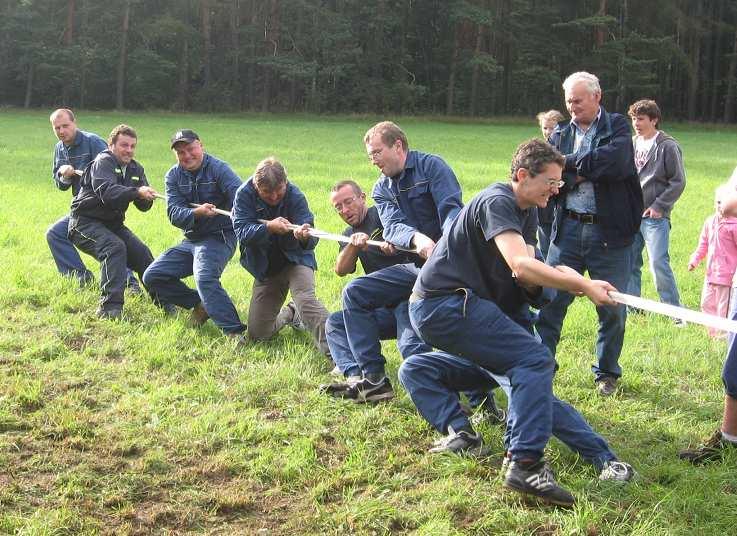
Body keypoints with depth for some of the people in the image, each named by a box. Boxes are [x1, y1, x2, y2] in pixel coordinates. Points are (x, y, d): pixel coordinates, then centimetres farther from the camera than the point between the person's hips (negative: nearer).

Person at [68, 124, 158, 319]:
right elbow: (106, 192, -34)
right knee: (115, 247, -30)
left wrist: (147, 197, -21)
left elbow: (144, 206, 3)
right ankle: (110, 307, -34)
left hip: (113, 224, 8)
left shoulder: (136, 169, 8)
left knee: (142, 253, -2)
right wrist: (137, 192, -47)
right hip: (86, 222, -8)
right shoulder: (103, 162, -14)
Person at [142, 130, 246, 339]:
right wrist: (197, 213, -31)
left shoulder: (218, 169, -11)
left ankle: (234, 332, -32)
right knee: (152, 277, 5)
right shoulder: (173, 176, 4)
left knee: (205, 278, -32)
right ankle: (199, 304, 11)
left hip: (219, 237, -7)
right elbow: (173, 214, -9)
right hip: (190, 240, 7)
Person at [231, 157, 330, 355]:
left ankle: (333, 350, -39)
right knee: (257, 334, 6)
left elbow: (310, 242, -27)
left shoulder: (295, 196, -18)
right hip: (265, 268, 3)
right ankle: (289, 314, 36)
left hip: (295, 260, -3)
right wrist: (269, 227, -41)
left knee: (305, 299, -35)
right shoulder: (245, 194, -13)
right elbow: (241, 231, -23)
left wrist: (305, 237, -52)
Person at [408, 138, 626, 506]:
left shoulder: (528, 213, 16)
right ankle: (526, 464, -23)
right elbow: (520, 266, -29)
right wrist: (583, 286, -25)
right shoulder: (497, 202, -14)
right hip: (443, 305, -10)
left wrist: (557, 276, -17)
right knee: (536, 360, -17)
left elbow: (525, 278, 3)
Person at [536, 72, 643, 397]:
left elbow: (616, 162, -19)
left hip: (610, 232, -2)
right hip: (568, 229, 2)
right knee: (550, 300, 0)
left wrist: (568, 163, -12)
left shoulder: (617, 127, 1)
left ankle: (607, 373, 23)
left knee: (612, 307, 6)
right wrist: (586, 172, -16)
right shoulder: (560, 134, 10)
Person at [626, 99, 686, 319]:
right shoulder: (632, 144, 10)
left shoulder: (668, 146, -6)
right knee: (629, 263, 9)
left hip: (655, 217, -6)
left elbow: (678, 182, -6)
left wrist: (658, 206, -11)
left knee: (659, 263, -12)